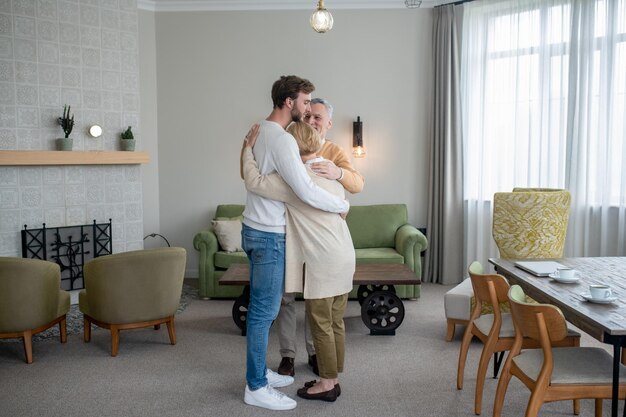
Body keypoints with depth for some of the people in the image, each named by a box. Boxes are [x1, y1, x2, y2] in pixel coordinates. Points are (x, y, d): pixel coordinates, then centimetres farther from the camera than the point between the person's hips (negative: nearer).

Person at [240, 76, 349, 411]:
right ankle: (256, 388, 10)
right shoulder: (282, 140, -20)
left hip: (256, 230, 10)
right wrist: (343, 205, -10)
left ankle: (258, 373, 30)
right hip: (269, 235, -10)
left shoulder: (259, 131, 11)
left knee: (261, 307, 17)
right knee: (264, 310, -2)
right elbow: (307, 192, -27)